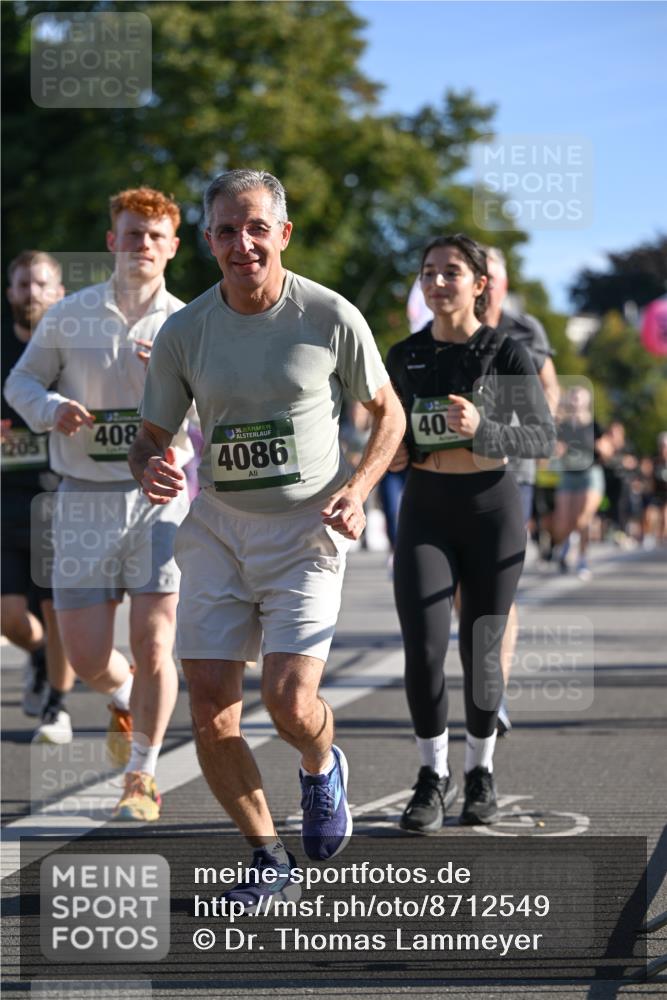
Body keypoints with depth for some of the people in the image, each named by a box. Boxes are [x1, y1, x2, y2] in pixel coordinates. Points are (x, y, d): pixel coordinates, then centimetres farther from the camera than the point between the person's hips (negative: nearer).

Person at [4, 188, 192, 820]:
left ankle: (141, 777, 9)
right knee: (85, 656, 0)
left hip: (161, 494, -1)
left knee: (152, 644, -9)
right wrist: (51, 407, -10)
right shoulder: (70, 317, 3)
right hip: (86, 500, 1)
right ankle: (123, 698, 37)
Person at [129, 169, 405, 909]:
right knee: (210, 711, -4)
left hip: (306, 530, -3)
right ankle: (270, 864, 15)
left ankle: (322, 768, 22)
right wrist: (149, 470, -17)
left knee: (289, 699, -17)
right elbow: (150, 437, 8)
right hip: (216, 528, 3)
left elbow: (388, 413, 6)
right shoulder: (183, 332, -1)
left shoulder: (331, 318, -6)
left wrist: (357, 489, -10)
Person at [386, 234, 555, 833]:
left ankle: (480, 768, 27)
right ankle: (434, 777, 4)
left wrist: (481, 429, -25)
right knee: (423, 648, -13)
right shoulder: (404, 357, 4)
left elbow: (544, 436, -9)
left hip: (492, 512, -2)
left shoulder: (507, 354, -6)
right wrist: (394, 451, -3)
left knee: (480, 651, 4)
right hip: (425, 513, 2)